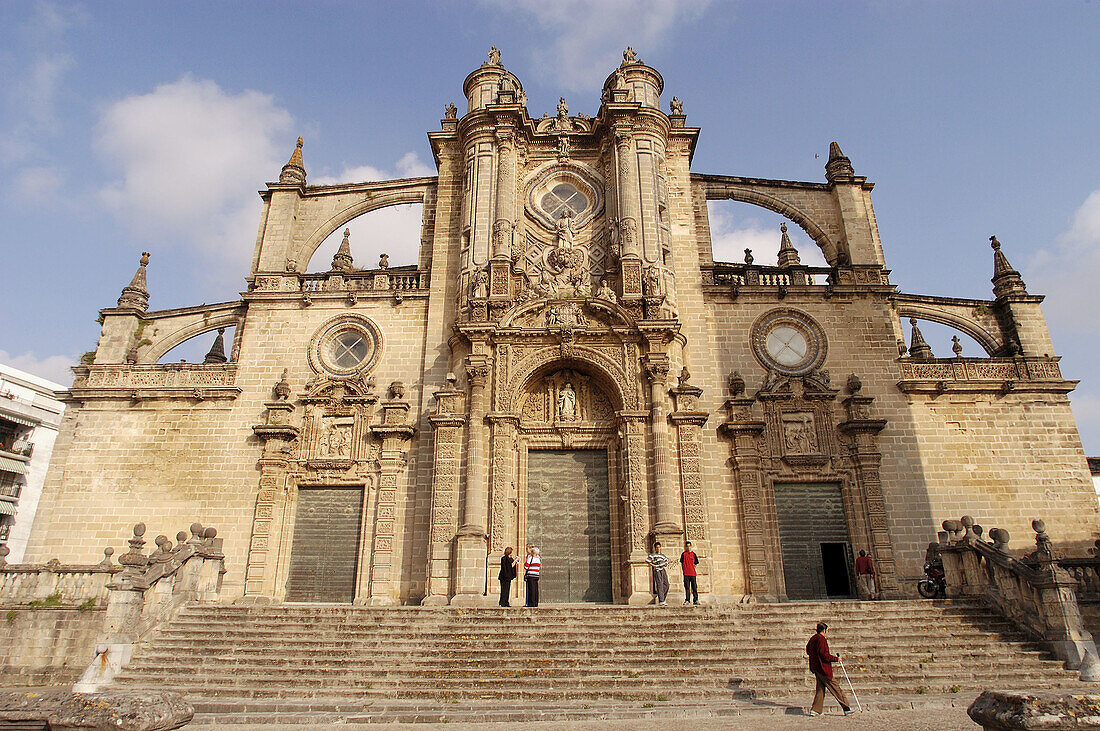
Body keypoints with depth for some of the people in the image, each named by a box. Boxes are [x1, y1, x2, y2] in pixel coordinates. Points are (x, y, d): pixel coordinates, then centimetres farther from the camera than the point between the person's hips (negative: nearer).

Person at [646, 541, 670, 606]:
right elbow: (647, 561, -3)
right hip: (657, 571, -6)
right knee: (659, 585, -12)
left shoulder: (663, 555, 20)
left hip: (663, 570, 6)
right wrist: (653, 565, -7)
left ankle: (662, 599, 19)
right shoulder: (653, 555, 3)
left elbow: (666, 561, 32)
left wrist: (666, 564, 10)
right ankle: (661, 601, -15)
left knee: (666, 585, 3)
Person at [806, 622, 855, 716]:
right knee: (835, 688, -1)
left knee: (820, 688, 11)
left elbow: (808, 651, 22)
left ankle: (815, 710, 8)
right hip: (823, 668, -9)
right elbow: (824, 654, -21)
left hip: (815, 668, 9)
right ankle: (846, 708, 4)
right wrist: (836, 658, -11)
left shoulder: (813, 638, 13)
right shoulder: (822, 639, -16)